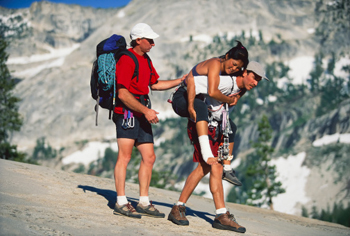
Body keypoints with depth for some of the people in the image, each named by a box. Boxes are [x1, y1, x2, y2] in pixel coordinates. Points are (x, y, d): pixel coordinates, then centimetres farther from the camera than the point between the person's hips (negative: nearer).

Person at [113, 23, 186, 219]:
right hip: (127, 112, -9)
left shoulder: (145, 59, 18)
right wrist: (146, 110, -20)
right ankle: (121, 202, -6)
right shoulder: (127, 60, -12)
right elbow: (122, 93, -18)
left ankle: (144, 202, 12)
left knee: (149, 158, 7)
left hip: (141, 114, 9)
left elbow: (155, 84, 28)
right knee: (125, 156, -9)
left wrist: (180, 81, 21)